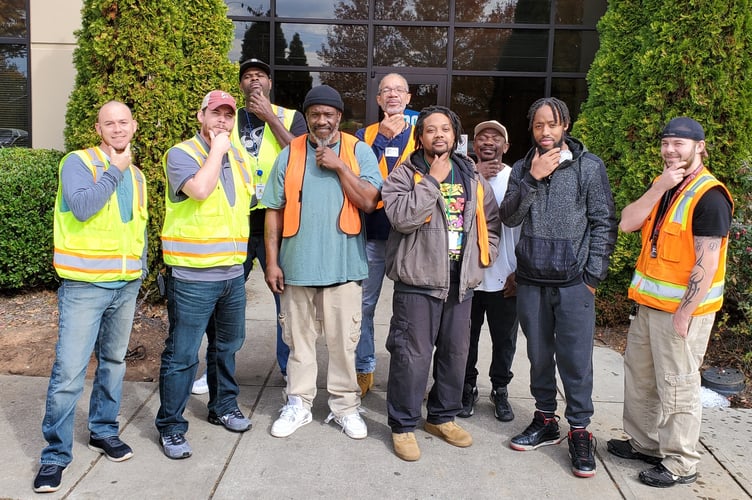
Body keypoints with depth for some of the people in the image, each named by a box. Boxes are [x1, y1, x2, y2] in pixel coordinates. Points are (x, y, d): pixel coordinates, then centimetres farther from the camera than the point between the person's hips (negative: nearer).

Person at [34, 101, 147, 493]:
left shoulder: (136, 175, 13)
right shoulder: (77, 162, -7)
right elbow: (81, 207, -25)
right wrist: (114, 170, -17)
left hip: (126, 285, 6)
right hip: (84, 286, -6)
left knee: (113, 361, 15)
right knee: (69, 371, -6)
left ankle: (104, 431, 31)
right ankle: (55, 455, 5)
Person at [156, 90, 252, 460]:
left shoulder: (236, 157, 14)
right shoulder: (182, 154, -7)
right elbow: (199, 189, -26)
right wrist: (217, 150, -15)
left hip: (232, 273, 7)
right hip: (192, 277, -7)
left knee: (227, 346, 19)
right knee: (182, 354, 0)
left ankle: (223, 406, 37)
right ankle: (171, 427, 12)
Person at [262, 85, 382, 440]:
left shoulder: (358, 151, 1)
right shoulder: (290, 154, 5)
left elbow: (369, 202, -8)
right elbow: (274, 211, 4)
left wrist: (339, 167, -13)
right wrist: (272, 261, 0)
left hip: (342, 264, -1)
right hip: (297, 265, 2)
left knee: (343, 341, 7)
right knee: (298, 339, 11)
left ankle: (345, 406, 22)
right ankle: (298, 404, 26)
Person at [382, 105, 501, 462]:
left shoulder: (472, 177, 13)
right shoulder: (404, 175, -3)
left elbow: (491, 221, 24)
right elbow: (403, 217, -20)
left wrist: (484, 255, 11)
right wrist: (433, 179, -16)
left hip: (462, 281, 5)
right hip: (418, 280, -5)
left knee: (456, 352, 14)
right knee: (412, 355, -3)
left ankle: (443, 417, 32)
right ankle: (403, 425, 14)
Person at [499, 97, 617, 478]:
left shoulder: (589, 166, -1)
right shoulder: (522, 168, 8)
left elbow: (604, 223, -1)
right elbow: (509, 217, -3)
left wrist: (593, 275, -6)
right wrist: (532, 178, -14)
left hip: (573, 282, -3)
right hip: (531, 280, 3)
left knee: (575, 359, -1)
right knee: (539, 355, 13)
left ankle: (579, 432, 13)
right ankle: (545, 421, 27)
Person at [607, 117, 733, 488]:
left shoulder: (709, 196, -15)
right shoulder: (663, 187, 11)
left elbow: (706, 264, -19)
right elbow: (627, 223, -2)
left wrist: (684, 314, -20)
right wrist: (658, 188, -12)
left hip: (682, 308, -8)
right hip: (650, 303, 9)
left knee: (676, 387, 2)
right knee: (639, 373, 18)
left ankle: (681, 464, 17)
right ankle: (645, 443, 34)